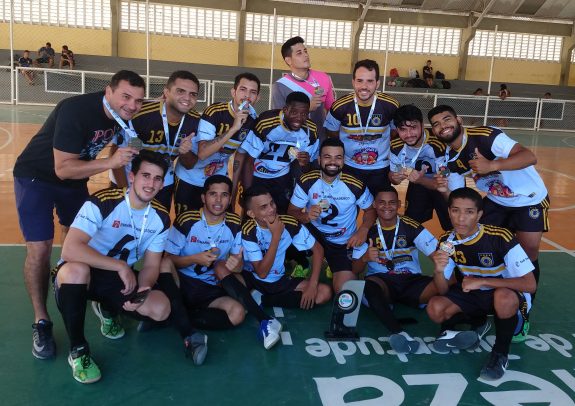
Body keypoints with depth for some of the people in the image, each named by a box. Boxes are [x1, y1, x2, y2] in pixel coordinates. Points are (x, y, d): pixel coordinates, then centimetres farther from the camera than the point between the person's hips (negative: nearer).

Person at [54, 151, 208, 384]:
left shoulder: (160, 218, -5)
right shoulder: (102, 202, -22)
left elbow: (151, 265, -2)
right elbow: (69, 249, -32)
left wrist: (143, 289, -24)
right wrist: (120, 266, -33)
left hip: (121, 279, 2)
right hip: (81, 275, -2)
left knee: (161, 308, -22)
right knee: (75, 269, -39)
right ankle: (78, 350, -18)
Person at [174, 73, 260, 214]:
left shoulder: (253, 121, -7)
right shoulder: (214, 112, -23)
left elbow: (240, 156, 4)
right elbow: (202, 153, -33)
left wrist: (234, 191, 6)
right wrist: (234, 128, -38)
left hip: (219, 180, 4)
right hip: (189, 179, -4)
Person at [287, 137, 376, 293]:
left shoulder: (355, 186, -14)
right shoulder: (306, 182, -14)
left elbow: (370, 210, 1)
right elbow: (292, 211, -10)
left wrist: (363, 230, -19)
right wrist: (306, 217, -34)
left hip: (342, 243, 0)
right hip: (313, 232, 0)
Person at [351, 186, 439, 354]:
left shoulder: (411, 227, -1)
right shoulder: (368, 231, 1)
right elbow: (355, 270, 0)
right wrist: (365, 258, -24)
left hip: (411, 281, 1)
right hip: (381, 281, -1)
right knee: (369, 285, -36)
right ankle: (399, 333, -50)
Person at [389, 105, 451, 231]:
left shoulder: (438, 145, -37)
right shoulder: (395, 146, -21)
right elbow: (392, 175, -6)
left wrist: (421, 180, -47)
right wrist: (394, 178, -31)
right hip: (417, 187, 4)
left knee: (451, 227, 2)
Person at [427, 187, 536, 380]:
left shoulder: (500, 238, -26)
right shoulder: (447, 241, -11)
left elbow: (529, 284, -27)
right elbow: (443, 291, -8)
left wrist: (482, 281, -31)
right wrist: (438, 271, -31)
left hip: (507, 295, -4)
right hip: (471, 294, 4)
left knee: (503, 297, -39)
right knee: (435, 308, -23)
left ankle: (501, 353, -13)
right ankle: (476, 325, 7)